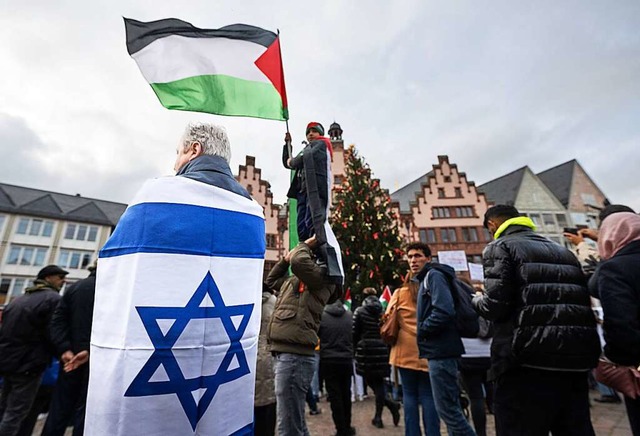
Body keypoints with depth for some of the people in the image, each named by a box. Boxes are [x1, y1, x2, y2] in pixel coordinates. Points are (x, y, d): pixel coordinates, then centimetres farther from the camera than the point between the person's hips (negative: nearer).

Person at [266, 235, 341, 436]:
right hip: (283, 354, 9)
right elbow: (271, 280, 32)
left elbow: (299, 261, -27)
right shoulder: (294, 280, 17)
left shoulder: (322, 277, -8)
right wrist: (286, 258, 19)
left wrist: (307, 244, -5)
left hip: (294, 356, -9)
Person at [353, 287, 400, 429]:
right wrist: (385, 346, 13)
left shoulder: (359, 311, -2)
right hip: (381, 350, 3)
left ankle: (390, 404, 0)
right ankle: (378, 417, 11)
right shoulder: (383, 310, 5)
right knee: (379, 382, 12)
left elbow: (354, 333, -3)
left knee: (369, 381, 12)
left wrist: (355, 347, 12)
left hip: (365, 349, -3)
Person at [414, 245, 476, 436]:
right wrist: (423, 330, 8)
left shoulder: (434, 275, -11)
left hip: (440, 350, -10)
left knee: (446, 408, -3)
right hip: (441, 349, 10)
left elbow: (444, 311, -24)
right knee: (451, 406, 17)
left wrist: (421, 331, -15)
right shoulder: (426, 278, 18)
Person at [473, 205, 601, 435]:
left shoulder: (499, 247, -3)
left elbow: (495, 306, -14)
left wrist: (478, 300, 7)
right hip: (576, 360, 8)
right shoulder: (562, 250, 22)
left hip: (528, 362, -7)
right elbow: (584, 302, 20)